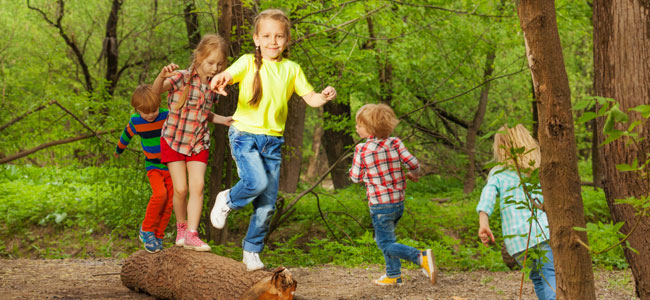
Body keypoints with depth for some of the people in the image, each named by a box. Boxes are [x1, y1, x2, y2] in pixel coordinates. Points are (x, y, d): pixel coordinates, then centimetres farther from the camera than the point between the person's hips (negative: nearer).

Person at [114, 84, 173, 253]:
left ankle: (157, 237, 10)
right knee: (159, 194, -24)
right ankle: (146, 230, -9)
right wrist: (118, 150, 32)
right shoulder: (135, 121, -6)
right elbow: (126, 136, 15)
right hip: (153, 166, 0)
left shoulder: (168, 116, -16)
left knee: (168, 203, -4)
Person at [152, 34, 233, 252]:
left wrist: (223, 120, 2)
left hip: (199, 143, 3)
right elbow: (156, 91, -33)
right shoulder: (182, 78, -16)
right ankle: (181, 227, 22)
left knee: (197, 187, -10)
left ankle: (191, 234, -8)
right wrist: (162, 76, -53)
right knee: (180, 189, -3)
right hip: (173, 141, -3)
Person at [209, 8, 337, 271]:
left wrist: (324, 97, -13)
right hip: (245, 134, -4)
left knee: (268, 204, 3)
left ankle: (252, 251, 21)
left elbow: (310, 98, 9)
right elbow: (228, 75, -21)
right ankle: (227, 200, 7)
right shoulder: (249, 62, -4)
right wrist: (219, 80, -45)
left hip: (272, 140, 4)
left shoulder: (291, 69, 7)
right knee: (257, 181, -26)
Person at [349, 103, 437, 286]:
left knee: (387, 243, -2)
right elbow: (413, 163, -6)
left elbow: (356, 177, -4)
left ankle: (421, 257, -23)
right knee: (383, 239, 23)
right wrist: (413, 175, 17)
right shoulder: (395, 143, -2)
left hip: (380, 205, -6)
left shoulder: (362, 150, -13)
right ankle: (393, 275, 26)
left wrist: (353, 169, 19)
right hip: (399, 201, 6)